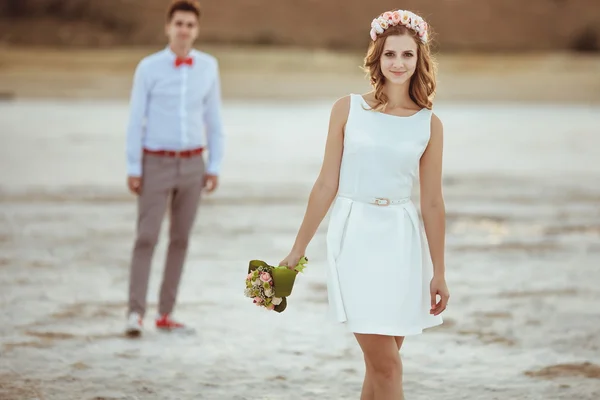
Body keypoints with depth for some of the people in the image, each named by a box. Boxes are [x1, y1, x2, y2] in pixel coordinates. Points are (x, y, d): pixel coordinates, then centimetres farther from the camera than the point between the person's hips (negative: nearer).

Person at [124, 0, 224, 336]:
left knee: (180, 240, 6)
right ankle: (136, 313, -9)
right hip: (156, 165, -3)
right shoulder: (148, 68, -7)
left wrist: (215, 167, 2)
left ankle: (166, 313, 14)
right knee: (146, 238, -9)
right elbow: (136, 120, -6)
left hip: (192, 166, 3)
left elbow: (214, 119, 6)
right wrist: (133, 169, -9)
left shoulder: (208, 66, 2)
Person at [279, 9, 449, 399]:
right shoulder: (348, 109, -1)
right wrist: (297, 251, 4)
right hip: (354, 236, -2)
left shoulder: (429, 125, 3)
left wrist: (438, 273, 7)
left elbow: (432, 202, 6)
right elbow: (327, 184, 3)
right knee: (386, 364, -7)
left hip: (402, 242, 2)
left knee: (381, 363, 6)